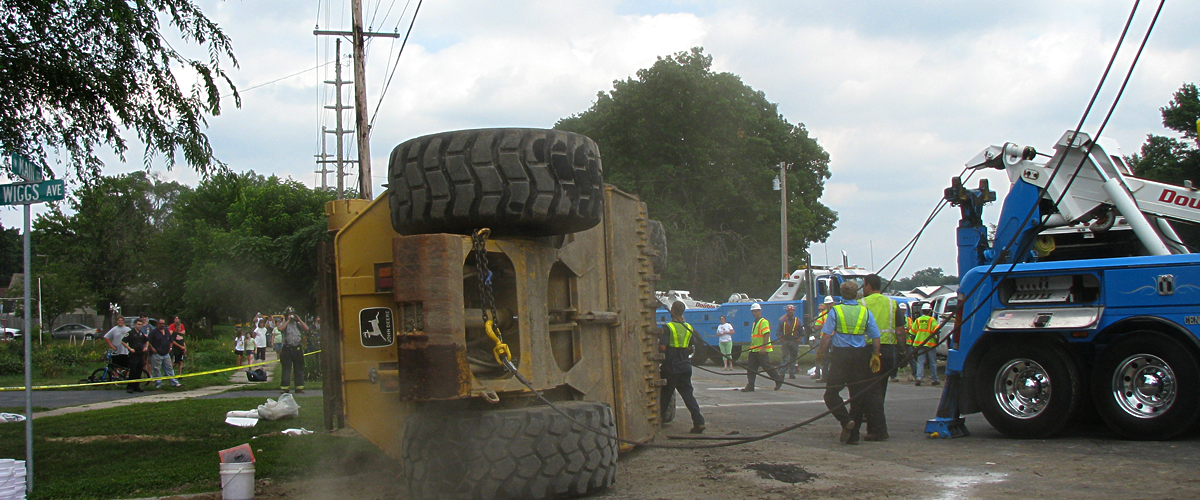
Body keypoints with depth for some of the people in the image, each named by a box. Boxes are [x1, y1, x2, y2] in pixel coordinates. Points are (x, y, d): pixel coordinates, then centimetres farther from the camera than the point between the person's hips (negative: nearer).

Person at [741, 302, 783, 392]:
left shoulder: (764, 322, -11)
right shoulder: (754, 322, 18)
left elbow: (766, 335, -18)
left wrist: (763, 348, -25)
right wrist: (751, 348, 23)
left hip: (762, 351, -9)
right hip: (754, 350, 9)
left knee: (766, 366, -3)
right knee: (751, 368, 2)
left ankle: (779, 380, 14)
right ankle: (750, 386, 2)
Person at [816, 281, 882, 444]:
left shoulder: (835, 311, -4)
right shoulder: (865, 312, 5)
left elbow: (827, 335, -10)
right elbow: (876, 337, 4)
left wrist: (821, 351, 2)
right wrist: (875, 355, 13)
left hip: (841, 354, -3)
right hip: (860, 356, 3)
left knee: (831, 393, 3)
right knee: (858, 394, 8)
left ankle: (845, 420, -19)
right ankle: (853, 435, 9)